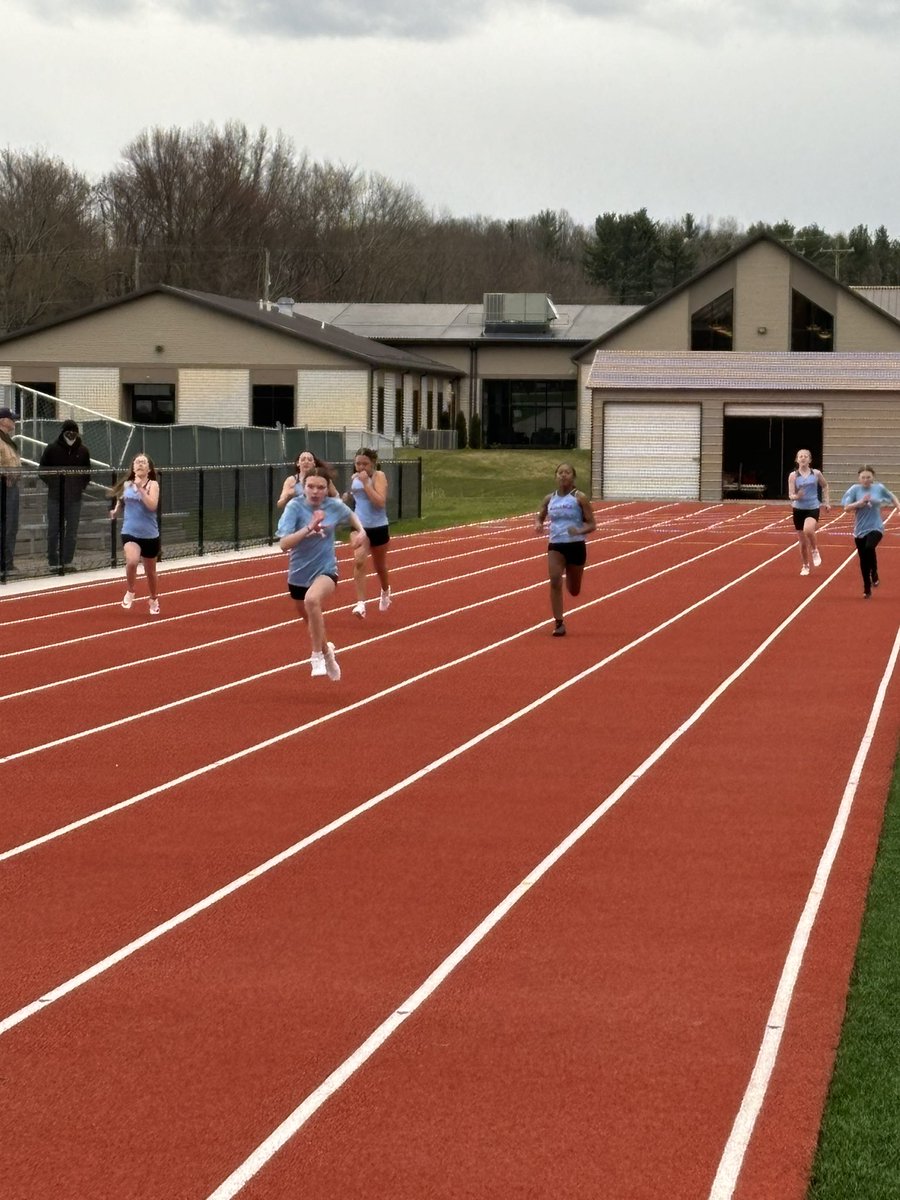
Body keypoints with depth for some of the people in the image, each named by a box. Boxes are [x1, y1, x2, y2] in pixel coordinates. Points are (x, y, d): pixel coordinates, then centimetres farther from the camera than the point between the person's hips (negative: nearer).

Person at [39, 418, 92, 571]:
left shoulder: (83, 450, 5)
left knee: (72, 530, 6)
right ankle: (53, 562, 5)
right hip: (55, 496, -2)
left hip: (75, 497, 2)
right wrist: (52, 484, -4)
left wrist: (82, 486, 3)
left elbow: (87, 472, 15)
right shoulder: (51, 448, -2)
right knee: (54, 530, -1)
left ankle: (68, 562, 13)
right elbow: (42, 469, 4)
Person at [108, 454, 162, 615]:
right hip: (130, 533, 1)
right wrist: (116, 509, 10)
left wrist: (140, 488, -26)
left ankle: (154, 600, 42)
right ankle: (130, 592, -3)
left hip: (150, 535, -1)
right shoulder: (127, 484, 3)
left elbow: (152, 505, -23)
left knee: (150, 572, 15)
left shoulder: (153, 485, -7)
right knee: (132, 561, -29)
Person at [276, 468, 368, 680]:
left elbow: (351, 515, 17)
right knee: (311, 622, 22)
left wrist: (361, 531, -1)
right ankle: (326, 650, 56)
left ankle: (318, 656, -24)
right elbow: (284, 544, -27)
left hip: (325, 570, -2)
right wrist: (309, 527, -37)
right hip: (299, 573, 2)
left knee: (312, 599, -36)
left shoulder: (334, 506, -9)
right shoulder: (295, 507, -17)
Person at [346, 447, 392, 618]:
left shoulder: (379, 476, -13)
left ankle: (385, 591, 49)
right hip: (360, 527, 2)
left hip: (379, 528, -2)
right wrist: (347, 495, 6)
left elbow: (380, 502, -26)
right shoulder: (354, 478, 1)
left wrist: (366, 483, -27)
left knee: (380, 566, 17)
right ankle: (361, 603, -21)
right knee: (358, 561, -20)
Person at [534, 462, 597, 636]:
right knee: (555, 582, -19)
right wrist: (538, 524, -5)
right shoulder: (549, 499, 4)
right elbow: (540, 517, 20)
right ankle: (558, 623, -10)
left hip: (576, 546, -1)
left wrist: (580, 531, -26)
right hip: (555, 545, 2)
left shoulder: (579, 498, -6)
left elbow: (592, 524, -5)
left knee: (574, 591, 11)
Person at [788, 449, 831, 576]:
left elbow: (825, 486, 19)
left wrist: (826, 501, 17)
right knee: (802, 542, 7)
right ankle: (805, 566, 27)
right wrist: (796, 496, -29)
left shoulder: (816, 473, -1)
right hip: (798, 509, 1)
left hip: (813, 508, -1)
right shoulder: (793, 476, -3)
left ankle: (814, 550, -4)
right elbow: (790, 495, -8)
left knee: (808, 530, -32)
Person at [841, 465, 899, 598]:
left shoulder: (879, 488, 0)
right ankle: (867, 589, 21)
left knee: (869, 548, -30)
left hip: (875, 528, -1)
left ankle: (874, 574, -5)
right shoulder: (855, 489, -4)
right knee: (863, 560, 6)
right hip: (860, 530, 1)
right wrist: (861, 502, -21)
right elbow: (847, 508, -9)